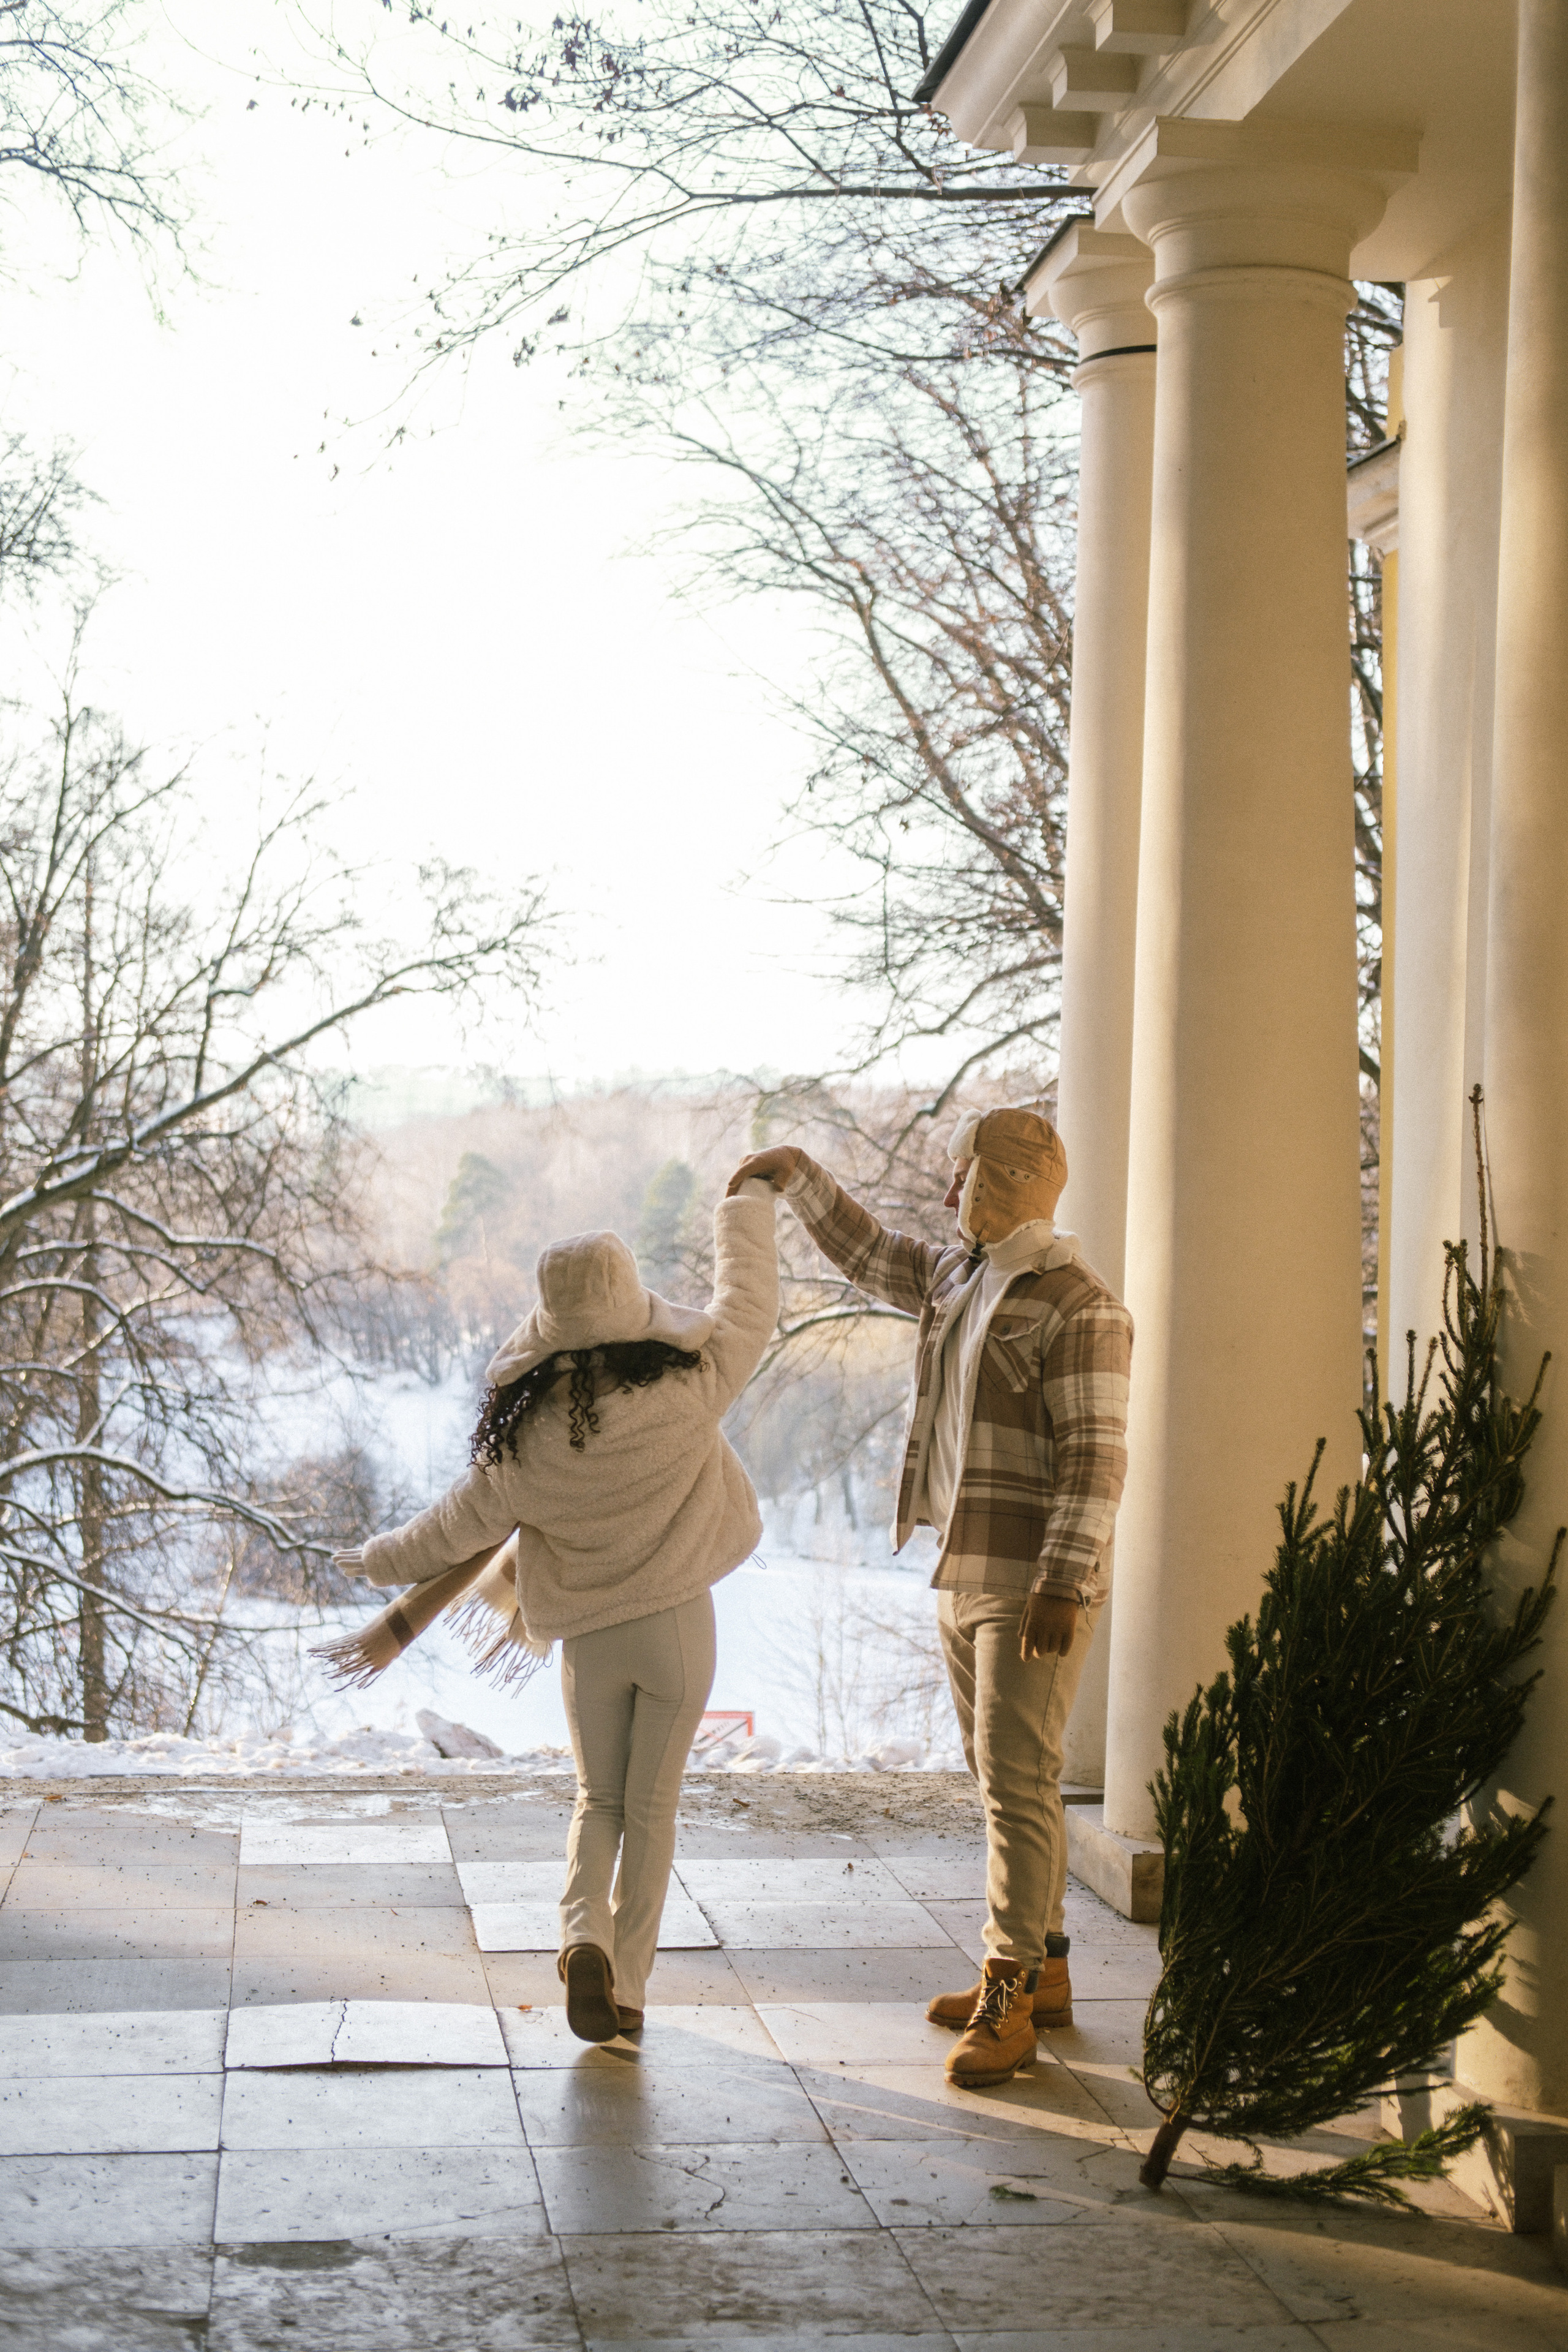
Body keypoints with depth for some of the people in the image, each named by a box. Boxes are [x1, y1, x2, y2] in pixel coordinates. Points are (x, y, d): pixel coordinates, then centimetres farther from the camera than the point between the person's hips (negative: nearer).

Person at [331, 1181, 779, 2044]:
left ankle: (583, 1936, -6)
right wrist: (747, 1206, 18)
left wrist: (384, 1561, 18)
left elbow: (468, 1523, -1)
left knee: (598, 1800, 19)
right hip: (679, 1625, 0)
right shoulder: (687, 1388, -17)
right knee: (651, 1808, 13)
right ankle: (626, 1987, 15)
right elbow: (749, 1306, 1)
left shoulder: (531, 1429, -14)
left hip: (590, 1637, 0)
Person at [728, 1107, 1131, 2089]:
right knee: (1002, 1778, 14)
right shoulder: (961, 1276, 12)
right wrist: (800, 1172, 30)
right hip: (966, 1575, 9)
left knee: (1018, 1784, -10)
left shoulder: (1078, 1306, -16)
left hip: (1036, 1585, -9)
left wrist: (1061, 1587, -26)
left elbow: (1094, 1458, -21)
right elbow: (869, 1252, 31)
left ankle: (1009, 2001, -7)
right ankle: (1042, 1970, 24)